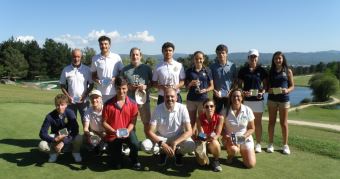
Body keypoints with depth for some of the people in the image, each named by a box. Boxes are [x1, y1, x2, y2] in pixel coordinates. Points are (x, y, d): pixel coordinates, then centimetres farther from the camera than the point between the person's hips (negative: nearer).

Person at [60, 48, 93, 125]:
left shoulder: (87, 69, 0)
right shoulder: (66, 70, 1)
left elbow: (91, 84, 3)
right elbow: (62, 85, 6)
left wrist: (85, 95, -10)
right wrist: (67, 96, -7)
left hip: (83, 101, -1)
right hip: (71, 101, 1)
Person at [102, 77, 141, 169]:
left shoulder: (132, 104, -9)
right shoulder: (108, 104, -13)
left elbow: (133, 122, -5)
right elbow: (104, 122, -8)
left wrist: (128, 131, -24)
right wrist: (114, 131, -22)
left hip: (127, 132, 0)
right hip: (113, 135, 0)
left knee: (135, 144, -34)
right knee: (117, 165, 5)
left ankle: (134, 161, 2)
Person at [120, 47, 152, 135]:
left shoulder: (147, 68, 7)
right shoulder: (125, 69, 9)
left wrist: (146, 86, -10)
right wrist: (128, 86, -6)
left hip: (144, 98, 0)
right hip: (129, 99, 1)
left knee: (147, 122, 5)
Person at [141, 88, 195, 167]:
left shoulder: (182, 108, -17)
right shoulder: (158, 109, -16)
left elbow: (189, 131, -18)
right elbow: (150, 132, -17)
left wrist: (175, 143, -31)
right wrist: (162, 144, -31)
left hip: (178, 138, 0)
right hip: (161, 138, 1)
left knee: (191, 145, -31)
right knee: (145, 145, -26)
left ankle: (178, 153, 6)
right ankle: (162, 152, 7)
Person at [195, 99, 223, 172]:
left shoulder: (220, 118, -16)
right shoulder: (200, 118, -16)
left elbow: (218, 134, -18)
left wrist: (213, 137, -40)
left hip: (214, 142, 0)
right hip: (203, 142, 0)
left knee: (214, 142, -37)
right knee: (202, 162, -21)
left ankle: (216, 161, -6)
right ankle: (204, 154, 17)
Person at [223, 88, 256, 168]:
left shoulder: (247, 110, -6)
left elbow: (252, 128, 0)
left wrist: (244, 136, -17)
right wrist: (226, 137, -24)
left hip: (246, 139, 2)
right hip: (230, 139, -2)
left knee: (251, 164, -10)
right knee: (233, 149, -37)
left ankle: (242, 151, 25)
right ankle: (231, 155, 4)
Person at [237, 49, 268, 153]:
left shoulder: (261, 70, 4)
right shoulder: (243, 70, 3)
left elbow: (265, 84, 8)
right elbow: (239, 85, 5)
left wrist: (262, 92, -11)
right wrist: (243, 92, -14)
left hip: (258, 99, 0)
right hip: (246, 99, 0)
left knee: (258, 122, 5)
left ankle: (258, 144, 13)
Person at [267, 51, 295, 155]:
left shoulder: (288, 71, 2)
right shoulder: (270, 71, 5)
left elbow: (292, 86, 3)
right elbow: (267, 86, 6)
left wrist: (287, 90, -18)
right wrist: (269, 90, -16)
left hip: (284, 99, -1)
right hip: (272, 99, 1)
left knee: (284, 123, 5)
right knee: (271, 122, 7)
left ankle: (285, 145, 16)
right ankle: (271, 144, 17)